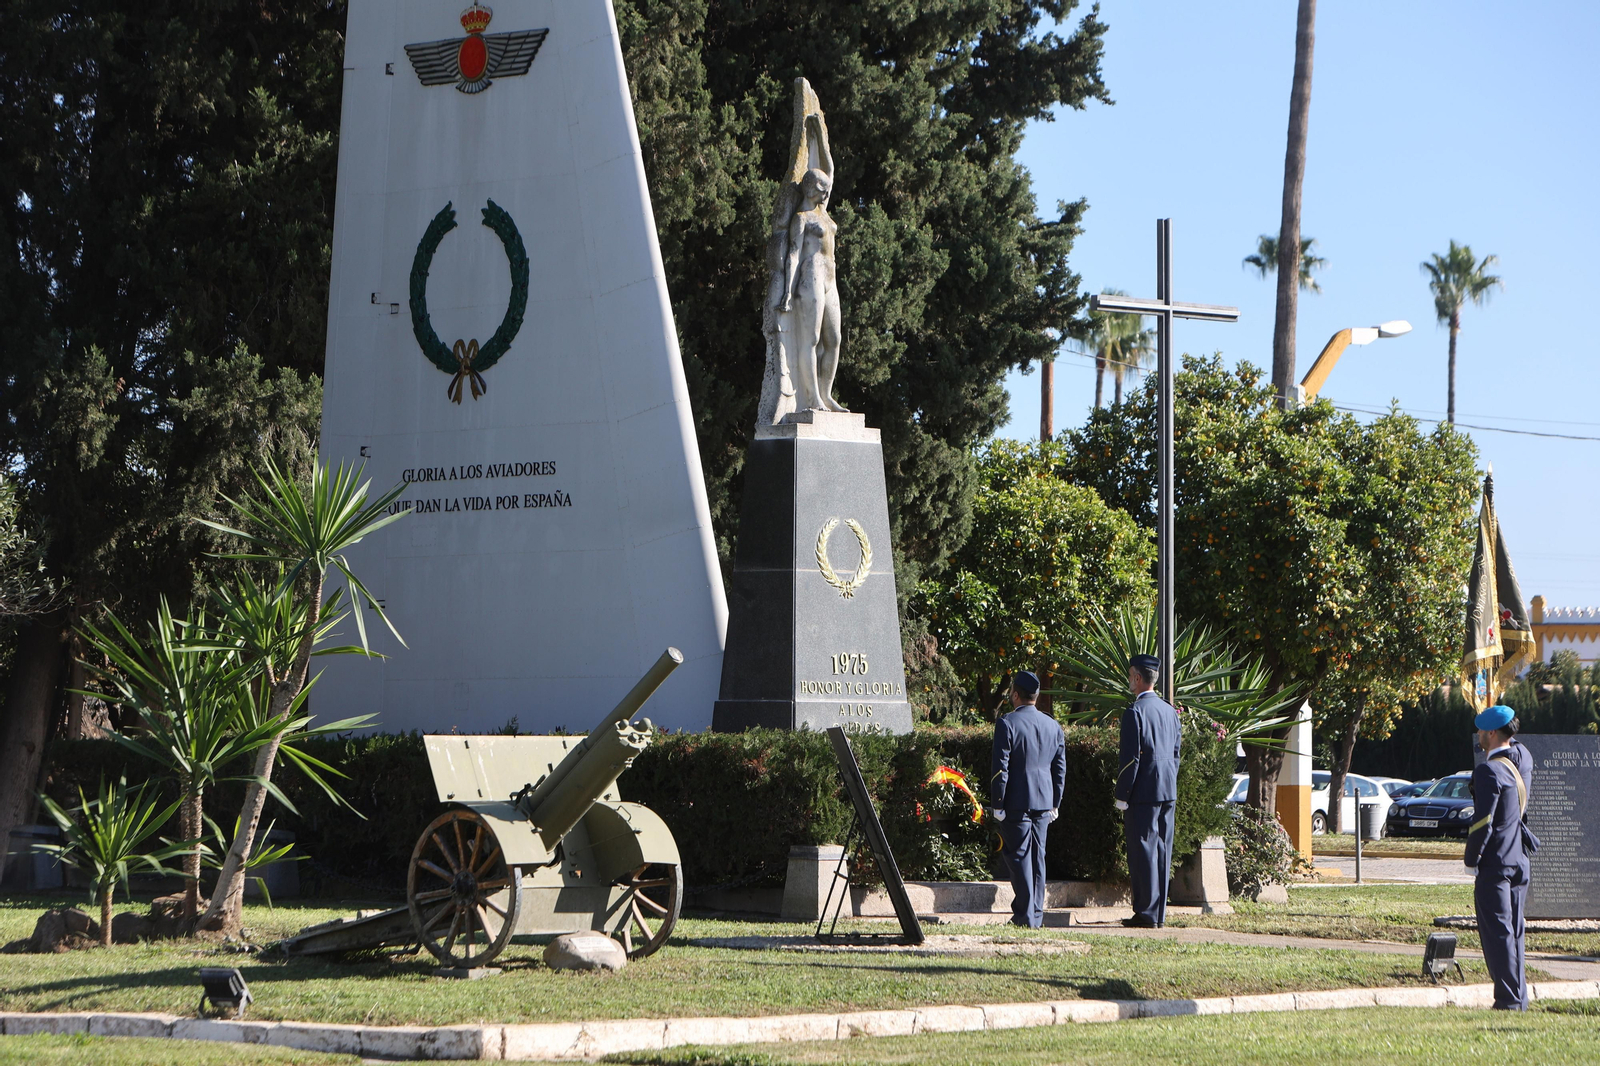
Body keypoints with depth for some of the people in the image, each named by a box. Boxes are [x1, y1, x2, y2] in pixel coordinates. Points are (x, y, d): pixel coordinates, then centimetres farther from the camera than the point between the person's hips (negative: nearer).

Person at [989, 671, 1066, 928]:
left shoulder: (1007, 724, -10)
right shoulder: (1054, 726, 8)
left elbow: (1000, 767, -12)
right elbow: (1060, 769, 11)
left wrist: (997, 805, -8)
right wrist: (1054, 804, 17)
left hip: (1016, 801, -5)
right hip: (1044, 802, 6)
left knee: (1018, 855, -2)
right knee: (1037, 856, 11)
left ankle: (1025, 915, -6)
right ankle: (1036, 914, 13)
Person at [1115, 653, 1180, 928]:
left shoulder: (1135, 711, -12)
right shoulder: (1169, 710, 12)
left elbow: (1131, 758, -15)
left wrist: (1122, 796, -11)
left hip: (1143, 792, -8)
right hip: (1168, 792, 8)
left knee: (1143, 852, -5)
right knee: (1161, 852, 10)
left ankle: (1146, 914, -5)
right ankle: (1159, 914, 13)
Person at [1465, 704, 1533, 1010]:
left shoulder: (1489, 770, -16)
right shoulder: (1523, 759, 6)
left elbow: (1483, 823, -18)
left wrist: (1471, 861, -8)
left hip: (1494, 863, -8)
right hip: (1520, 861, 8)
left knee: (1497, 933, -5)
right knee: (1513, 932, 13)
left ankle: (1509, 1000, -7)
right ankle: (1520, 998, 15)